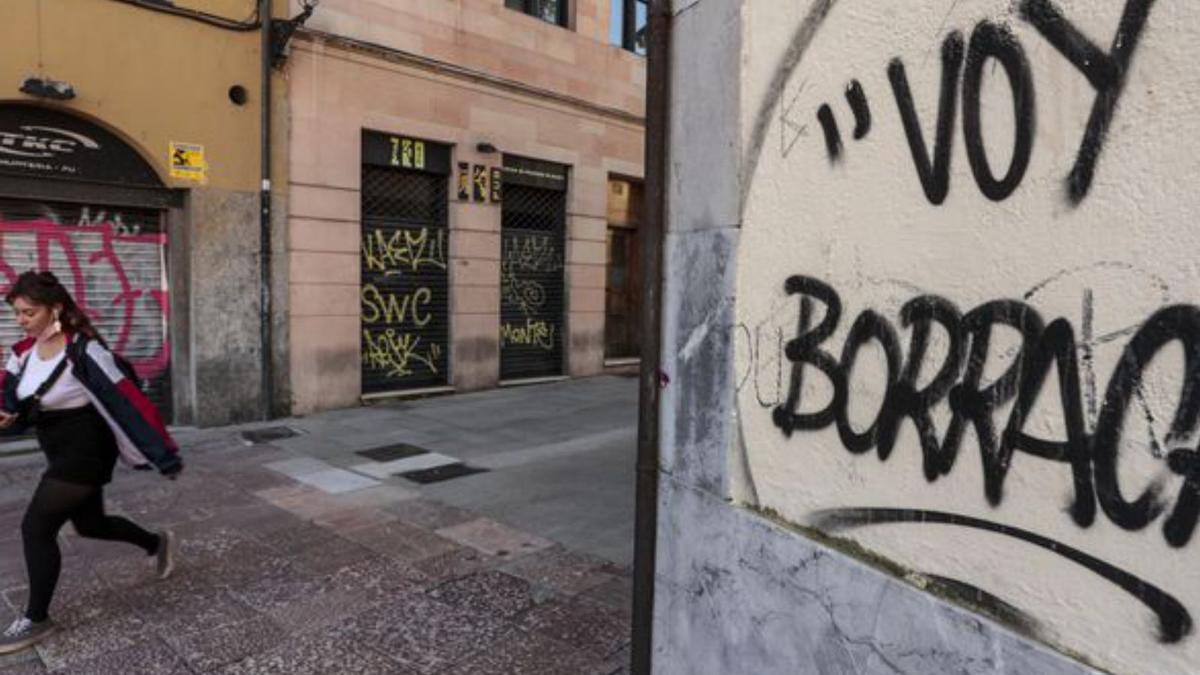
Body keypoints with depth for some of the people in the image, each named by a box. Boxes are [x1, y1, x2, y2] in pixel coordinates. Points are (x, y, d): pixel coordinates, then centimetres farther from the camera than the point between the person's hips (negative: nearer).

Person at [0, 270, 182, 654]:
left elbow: (129, 401, -25)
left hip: (86, 454, -8)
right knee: (90, 524, 20)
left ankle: (36, 620, 12)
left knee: (36, 528, -6)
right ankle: (157, 543, 44)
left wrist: (164, 455, -25)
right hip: (61, 454, 8)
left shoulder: (84, 351, -23)